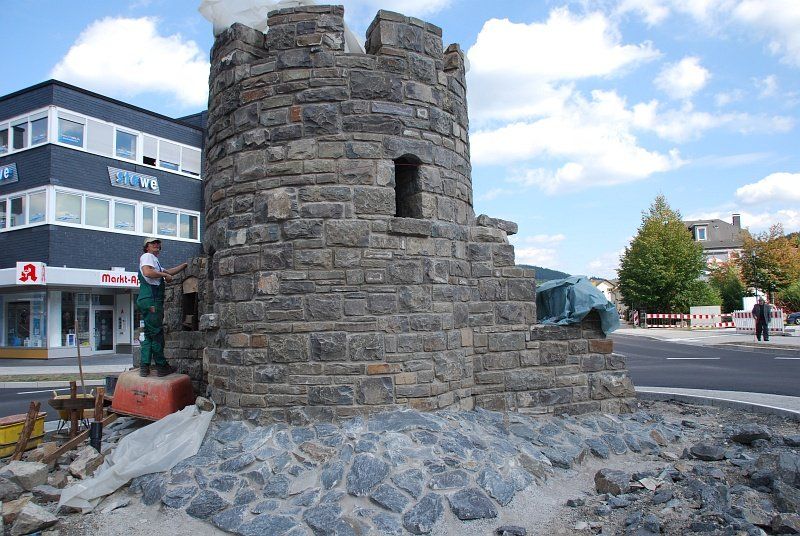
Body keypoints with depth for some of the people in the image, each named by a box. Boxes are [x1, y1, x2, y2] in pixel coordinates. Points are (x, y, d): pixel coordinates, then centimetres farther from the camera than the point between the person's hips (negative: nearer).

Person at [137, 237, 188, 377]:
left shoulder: (154, 260, 29)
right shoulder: (147, 256, -1)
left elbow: (169, 272, 33)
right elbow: (147, 272, -19)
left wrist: (185, 265, 32)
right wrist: (164, 275, -9)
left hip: (153, 301, 10)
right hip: (150, 299, -10)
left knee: (149, 334, 9)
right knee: (157, 333, -6)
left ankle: (144, 367, 8)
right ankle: (161, 366, -3)